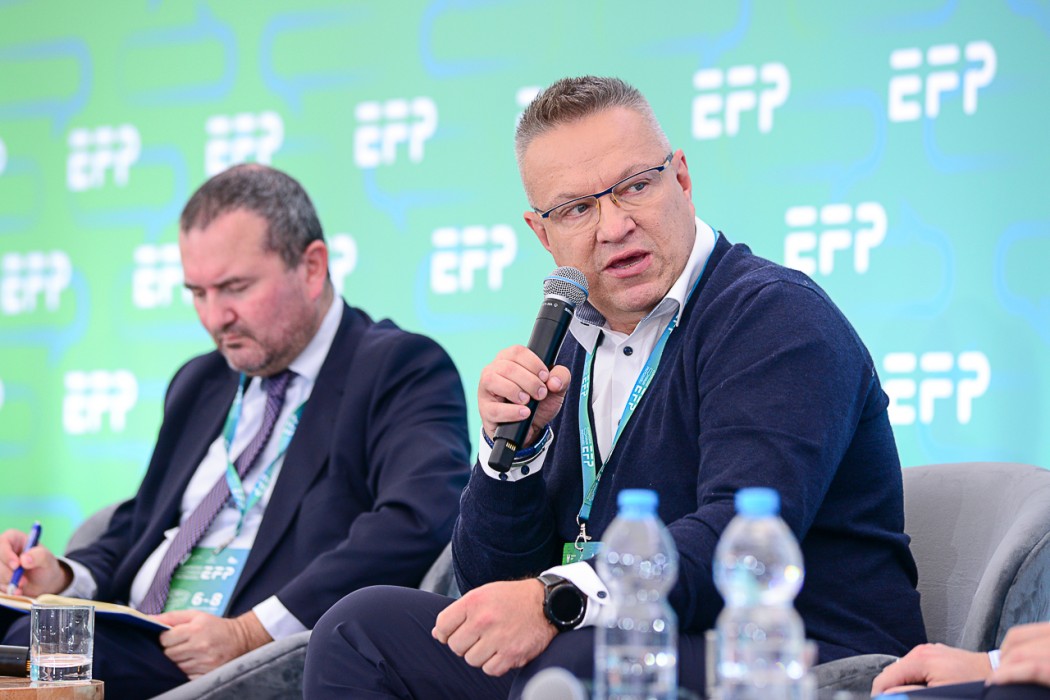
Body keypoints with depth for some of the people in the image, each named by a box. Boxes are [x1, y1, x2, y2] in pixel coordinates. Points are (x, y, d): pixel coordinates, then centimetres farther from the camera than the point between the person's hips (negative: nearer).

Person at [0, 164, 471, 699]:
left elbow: (419, 520, -18)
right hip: (129, 649, 7)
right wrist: (63, 578, 4)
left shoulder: (403, 370, 0)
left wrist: (253, 633, -23)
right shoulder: (199, 384, 25)